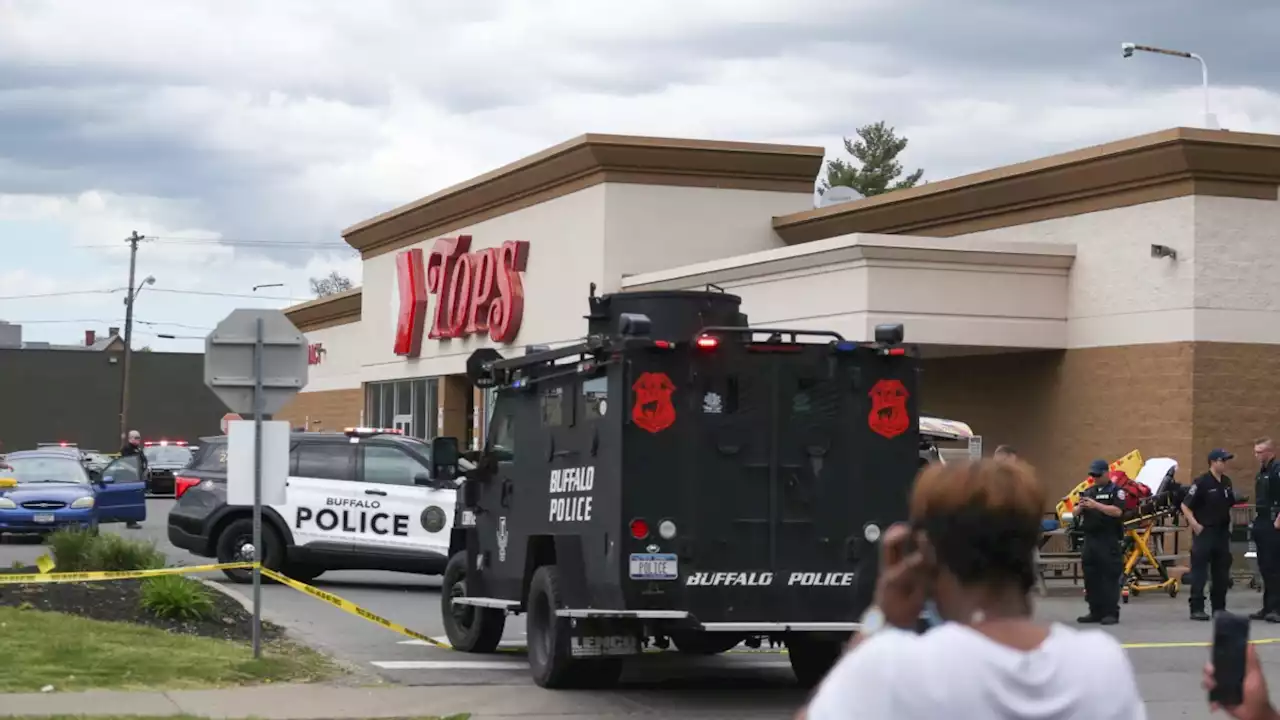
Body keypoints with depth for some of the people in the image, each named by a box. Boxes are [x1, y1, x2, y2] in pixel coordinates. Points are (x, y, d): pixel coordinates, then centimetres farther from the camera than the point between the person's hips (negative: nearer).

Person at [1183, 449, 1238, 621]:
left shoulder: (1227, 482, 9)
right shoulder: (1201, 482, -12)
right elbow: (1185, 506, -12)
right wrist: (1194, 524, -19)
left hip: (1222, 532, 7)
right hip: (1204, 532, -7)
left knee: (1221, 572, 11)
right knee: (1200, 572, -5)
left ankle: (1219, 607, 19)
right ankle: (1197, 609, -3)